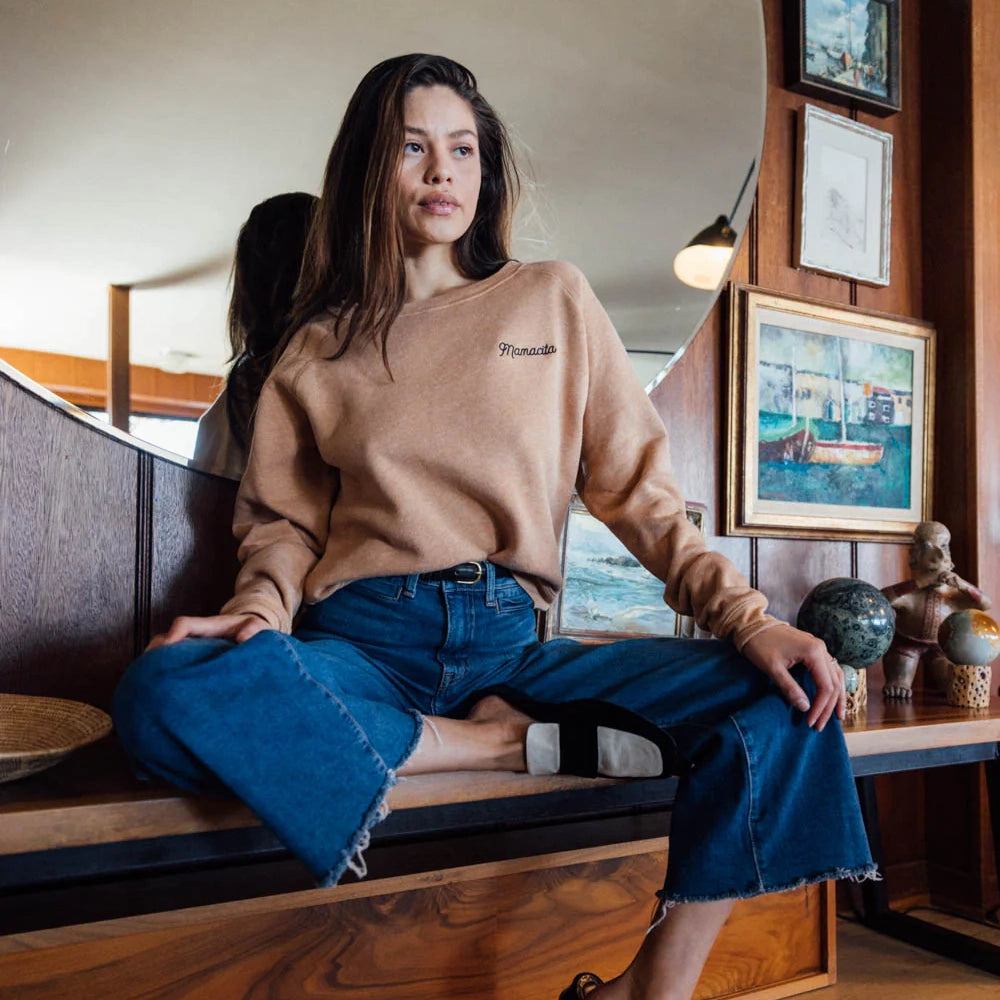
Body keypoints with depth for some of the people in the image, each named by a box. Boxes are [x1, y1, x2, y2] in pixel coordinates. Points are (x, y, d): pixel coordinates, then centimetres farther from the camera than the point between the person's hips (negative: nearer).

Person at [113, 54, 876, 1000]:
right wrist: (262, 609, -11)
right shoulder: (321, 347, 12)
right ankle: (518, 744, -16)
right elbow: (284, 520, 12)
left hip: (511, 642, 1)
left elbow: (635, 488, 7)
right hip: (364, 641, 0)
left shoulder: (554, 298, 11)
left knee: (783, 697, -18)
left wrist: (748, 617, -6)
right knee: (162, 695, -30)